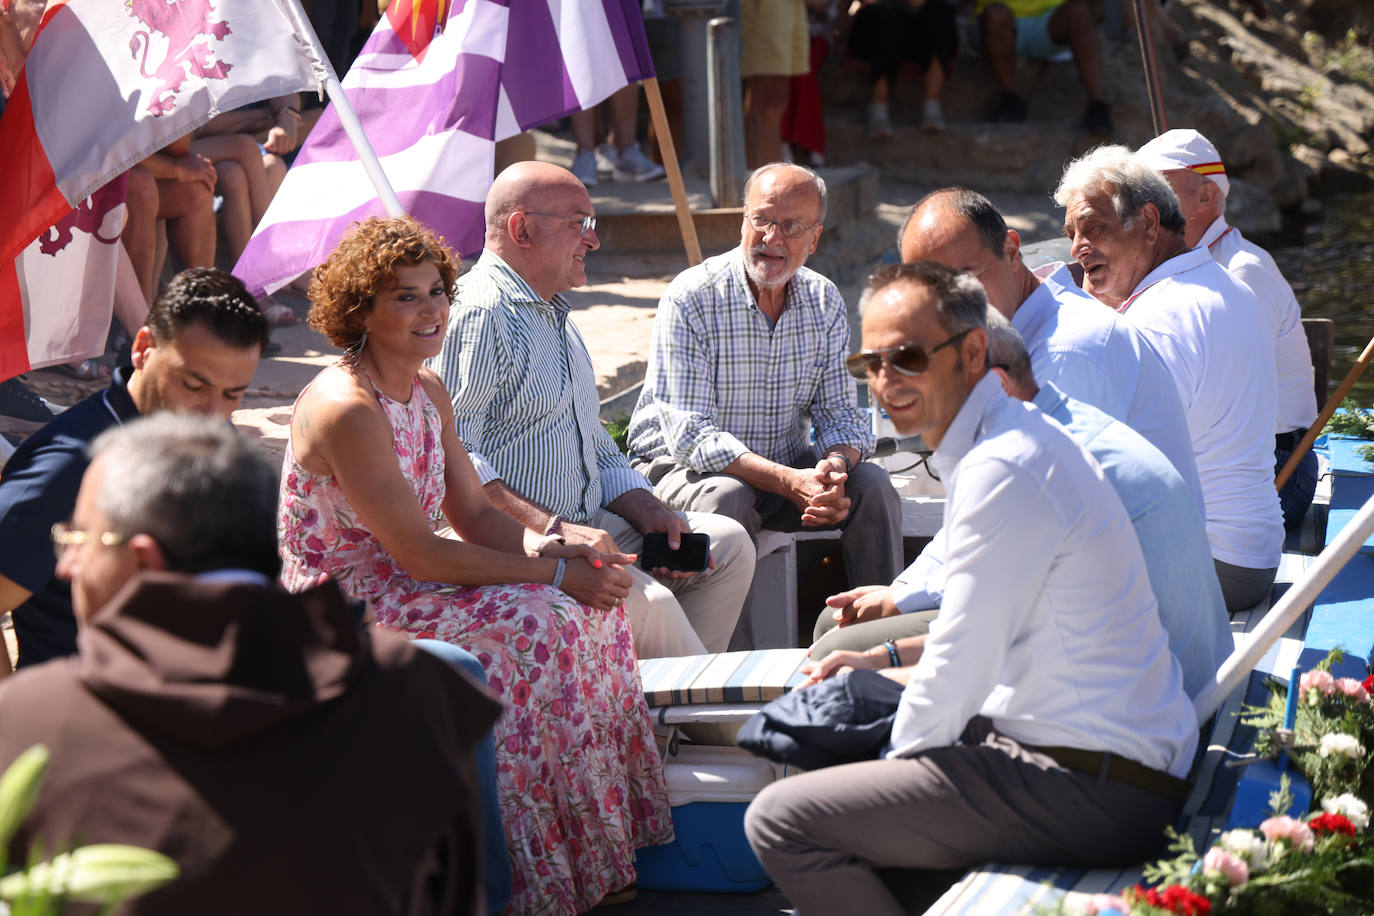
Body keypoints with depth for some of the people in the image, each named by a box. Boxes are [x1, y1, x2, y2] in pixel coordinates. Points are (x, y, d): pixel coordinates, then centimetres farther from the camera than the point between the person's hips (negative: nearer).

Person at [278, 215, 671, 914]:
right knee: (540, 626, -23)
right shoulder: (345, 409, -22)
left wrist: (547, 548, -12)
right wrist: (556, 575, -20)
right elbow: (420, 554, -23)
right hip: (346, 608, -9)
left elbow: (476, 514, 9)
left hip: (400, 586, 9)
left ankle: (602, 856, 2)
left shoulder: (429, 392, 8)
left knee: (592, 603, -6)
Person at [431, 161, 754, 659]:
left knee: (728, 543, 3)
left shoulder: (557, 318, 24)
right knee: (643, 599, -30)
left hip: (584, 525, 10)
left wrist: (646, 512, 9)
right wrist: (552, 528, -26)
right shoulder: (479, 314, -12)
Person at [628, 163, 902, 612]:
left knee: (871, 485, -18)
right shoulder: (690, 299, -18)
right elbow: (690, 435, -23)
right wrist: (789, 482, -35)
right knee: (727, 499, -35)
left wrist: (835, 466, -25)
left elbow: (841, 414, 1)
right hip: (684, 466, -5)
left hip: (786, 466, 5)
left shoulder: (825, 302, 0)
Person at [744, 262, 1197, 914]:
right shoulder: (1002, 440, 12)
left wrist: (891, 770, -2)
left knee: (776, 821, -13)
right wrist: (885, 661, 19)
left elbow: (958, 675, -17)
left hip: (1093, 788, -10)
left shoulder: (1003, 471, -20)